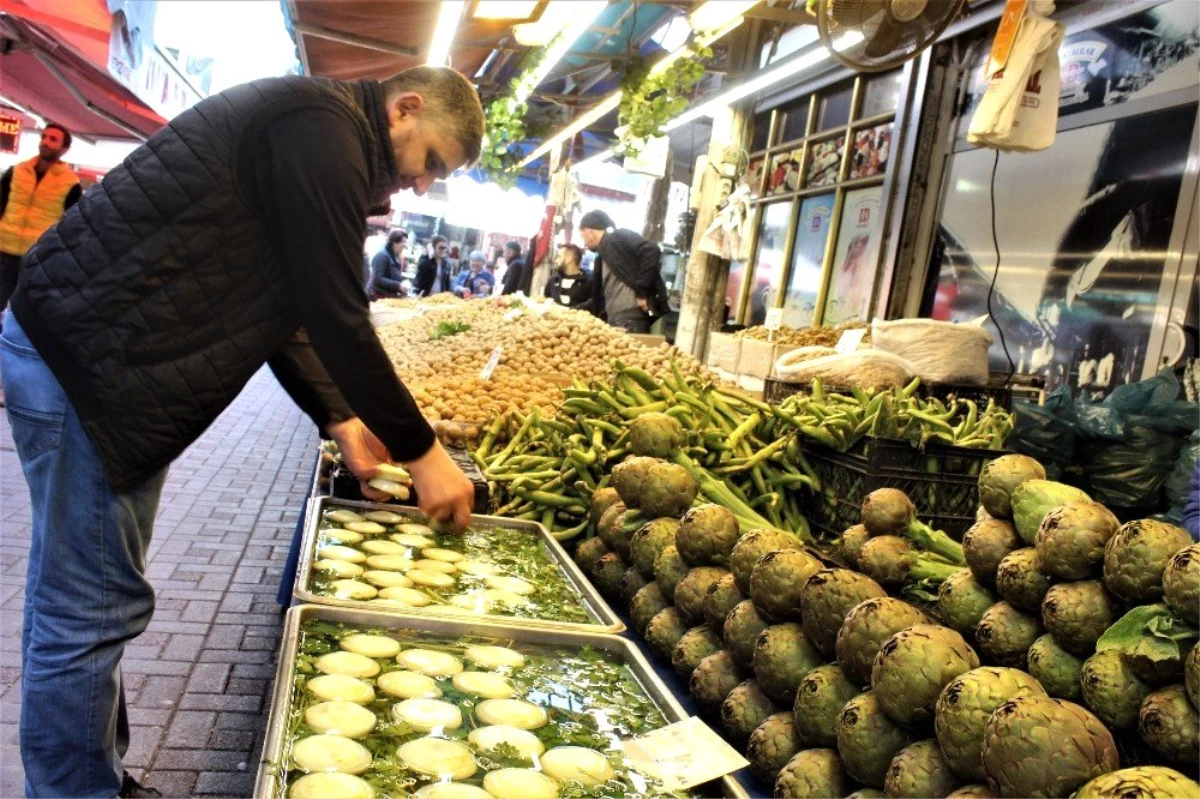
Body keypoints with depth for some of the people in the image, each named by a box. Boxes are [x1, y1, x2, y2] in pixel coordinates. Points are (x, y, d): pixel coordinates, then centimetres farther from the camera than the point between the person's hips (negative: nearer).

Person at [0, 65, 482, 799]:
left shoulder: (316, 134, 17)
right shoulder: (324, 125, -15)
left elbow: (278, 311, 19)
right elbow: (337, 317, -20)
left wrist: (340, 419, 12)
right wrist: (421, 451, -12)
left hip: (107, 355, 11)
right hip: (81, 356, -11)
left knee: (84, 600, 18)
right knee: (92, 609, -1)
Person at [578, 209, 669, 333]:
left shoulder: (618, 238, 0)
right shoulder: (601, 258, 25)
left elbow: (651, 251, -15)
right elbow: (598, 298, 28)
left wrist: (642, 291, -15)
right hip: (614, 324, 9)